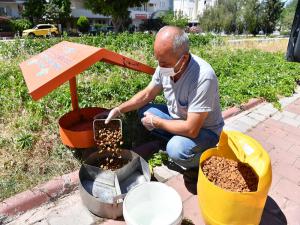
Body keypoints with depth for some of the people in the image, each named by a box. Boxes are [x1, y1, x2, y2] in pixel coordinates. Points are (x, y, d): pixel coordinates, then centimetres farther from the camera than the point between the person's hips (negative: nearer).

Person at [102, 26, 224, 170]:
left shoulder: (203, 77, -35)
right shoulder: (165, 65, -14)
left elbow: (191, 129, -33)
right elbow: (147, 94, 1)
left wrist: (155, 122, -21)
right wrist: (119, 110, -9)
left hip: (205, 130, -6)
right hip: (177, 118, 6)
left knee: (177, 149, -33)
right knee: (143, 111, -4)